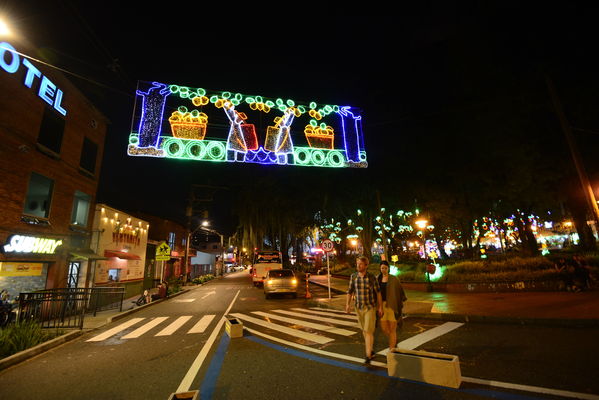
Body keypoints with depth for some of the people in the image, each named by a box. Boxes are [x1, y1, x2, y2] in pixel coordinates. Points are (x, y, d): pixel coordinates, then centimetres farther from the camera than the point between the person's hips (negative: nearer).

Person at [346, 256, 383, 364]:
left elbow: (378, 292, -4)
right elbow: (350, 291, 0)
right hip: (359, 308, 4)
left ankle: (368, 356, -2)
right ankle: (370, 351, 35)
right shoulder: (353, 276, -6)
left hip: (371, 308, -3)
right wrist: (348, 304, -9)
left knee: (368, 331, -10)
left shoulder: (372, 277, -12)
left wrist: (380, 307, -4)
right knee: (364, 330, 16)